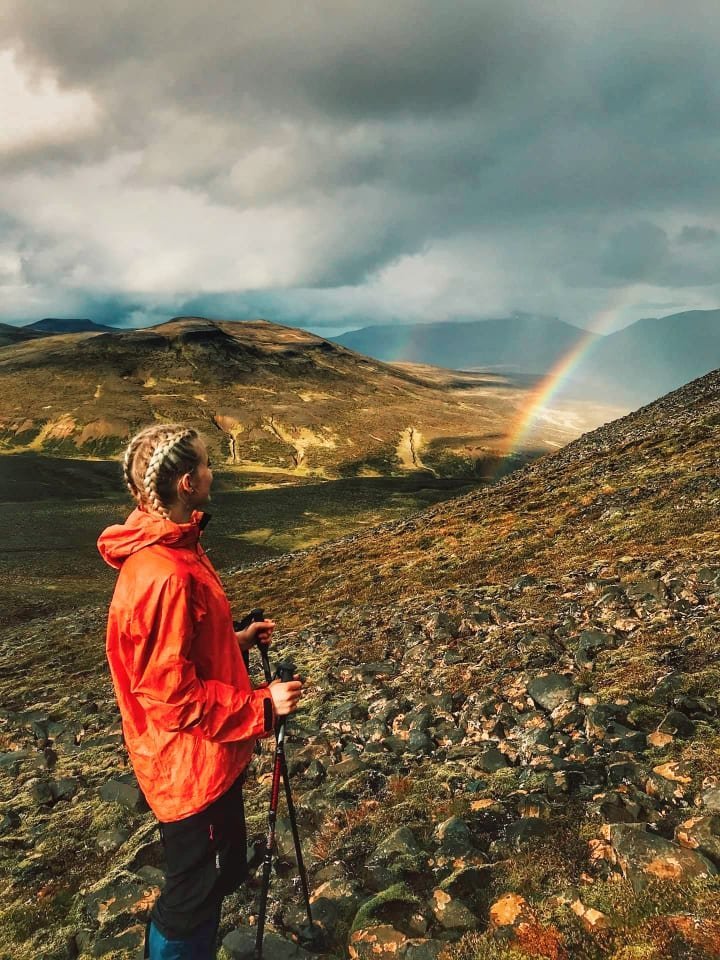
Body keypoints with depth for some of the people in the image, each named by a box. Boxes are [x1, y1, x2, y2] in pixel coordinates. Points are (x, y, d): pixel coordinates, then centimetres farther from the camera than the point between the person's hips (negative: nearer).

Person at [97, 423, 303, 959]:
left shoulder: (171, 549, 2)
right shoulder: (164, 576, -30)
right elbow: (172, 696, -27)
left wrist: (239, 640, 7)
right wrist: (261, 707, -21)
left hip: (207, 755, 10)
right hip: (192, 766, -10)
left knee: (216, 874, 26)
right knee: (198, 890, 12)